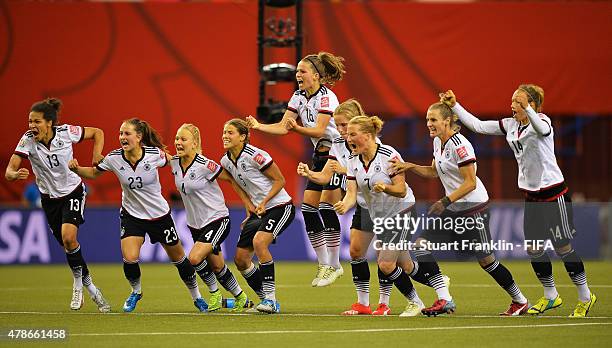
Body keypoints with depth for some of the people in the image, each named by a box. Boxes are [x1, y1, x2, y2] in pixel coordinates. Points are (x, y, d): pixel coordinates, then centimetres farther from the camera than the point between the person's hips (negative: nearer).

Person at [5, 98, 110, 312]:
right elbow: (9, 171, -25)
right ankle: (89, 287, 24)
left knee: (68, 237, -24)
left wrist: (97, 154, -19)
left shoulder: (66, 132, -19)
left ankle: (78, 282, -1)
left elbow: (97, 133, -2)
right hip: (49, 198, 2)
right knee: (68, 246, 6)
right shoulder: (28, 140, -19)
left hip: (73, 192, -2)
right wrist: (15, 174, -49)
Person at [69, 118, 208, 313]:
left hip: (159, 214, -1)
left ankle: (196, 296, 35)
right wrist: (76, 169, -19)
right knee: (129, 259, -19)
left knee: (178, 258, 11)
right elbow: (93, 173, -1)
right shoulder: (114, 158, -16)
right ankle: (136, 291, 14)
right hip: (132, 215, 1)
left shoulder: (154, 154, -20)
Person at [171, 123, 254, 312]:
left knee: (194, 258, -23)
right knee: (217, 267, 13)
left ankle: (214, 292, 2)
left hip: (217, 220, -7)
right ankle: (241, 298, 33)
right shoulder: (174, 163, -3)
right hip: (195, 224, 7)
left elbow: (232, 179, -12)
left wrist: (249, 204, -11)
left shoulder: (205, 165, -21)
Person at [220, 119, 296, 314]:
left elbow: (280, 180, -14)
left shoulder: (255, 155, -19)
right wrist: (251, 212, 13)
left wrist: (264, 202, -24)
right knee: (240, 259, 1)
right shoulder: (226, 161, 4)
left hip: (280, 206, -8)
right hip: (258, 210, 8)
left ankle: (270, 298, -25)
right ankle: (267, 301, 16)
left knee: (259, 241, -31)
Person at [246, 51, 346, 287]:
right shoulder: (299, 97, 5)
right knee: (308, 208, 1)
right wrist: (259, 126, -16)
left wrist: (296, 127, -40)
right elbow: (282, 127, -1)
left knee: (327, 207, -15)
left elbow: (319, 130, -25)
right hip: (321, 157, 8)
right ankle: (324, 265, 8)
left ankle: (334, 265, -8)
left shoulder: (326, 97, -18)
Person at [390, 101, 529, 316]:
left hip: (473, 206, -9)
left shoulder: (459, 145, -20)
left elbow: (470, 183, -22)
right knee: (422, 244, -5)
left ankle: (520, 302, 15)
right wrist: (409, 167, 4)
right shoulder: (437, 142, 7)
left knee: (485, 260, -2)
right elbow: (434, 172, 19)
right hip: (452, 208, 9)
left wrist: (445, 202, -26)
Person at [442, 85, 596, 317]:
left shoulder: (542, 121, -16)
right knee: (533, 249, 8)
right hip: (531, 196, 7)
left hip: (554, 194, -7)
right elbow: (477, 125, 6)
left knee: (563, 247, -2)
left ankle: (585, 298, 13)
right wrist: (454, 105, -3)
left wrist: (527, 108, -58)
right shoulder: (510, 125, 5)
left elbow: (542, 130, -41)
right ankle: (550, 296, 27)